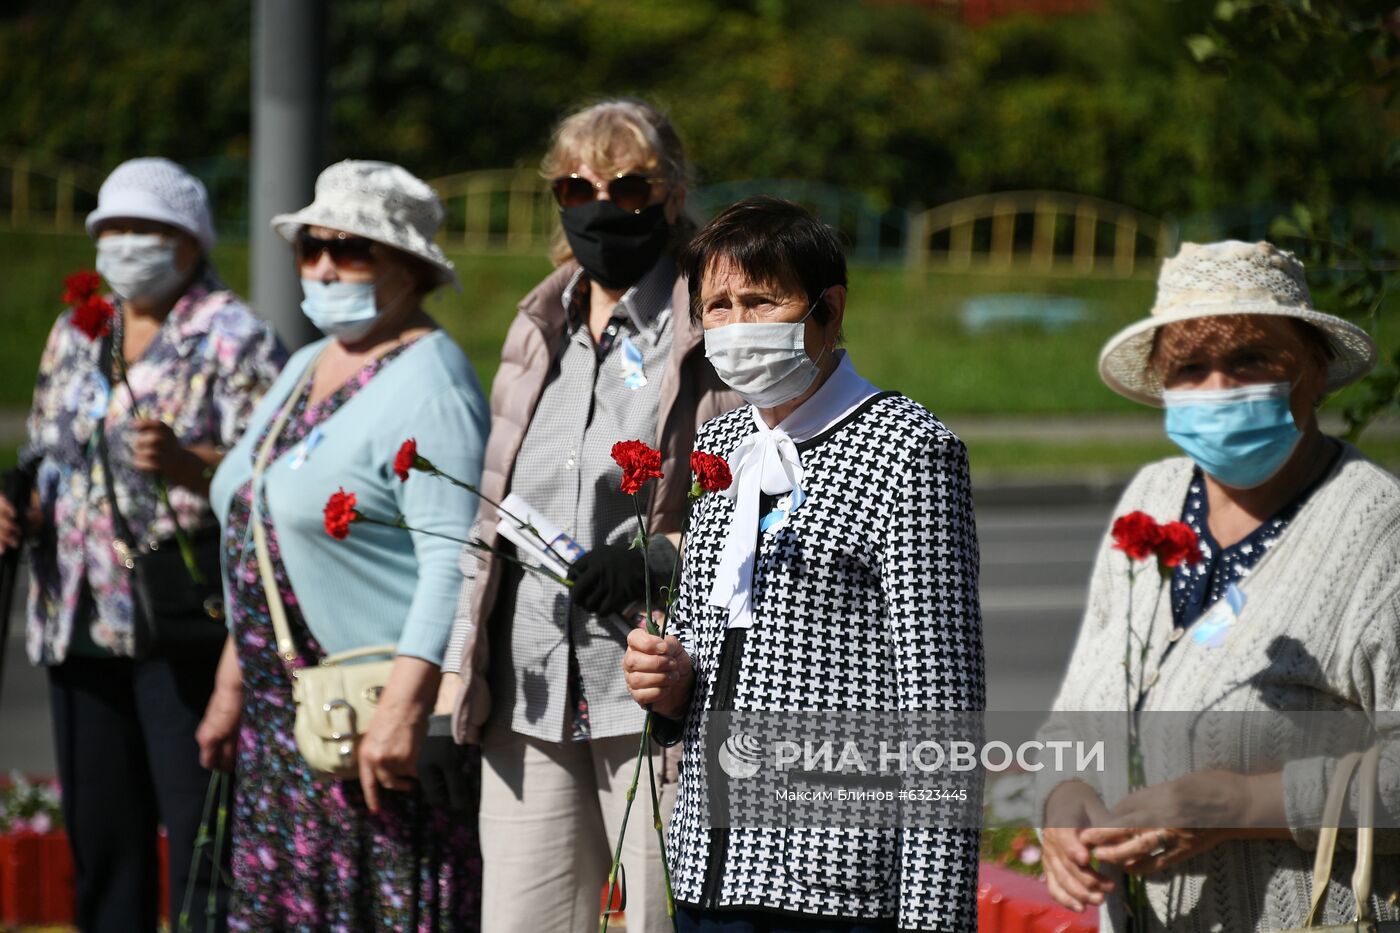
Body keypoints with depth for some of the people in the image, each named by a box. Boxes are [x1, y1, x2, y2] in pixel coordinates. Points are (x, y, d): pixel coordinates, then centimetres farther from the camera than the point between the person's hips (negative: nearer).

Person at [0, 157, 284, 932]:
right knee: (99, 837, 9)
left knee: (200, 833, -9)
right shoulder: (74, 334, 16)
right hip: (79, 620, 6)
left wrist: (185, 463, -30)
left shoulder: (233, 340, -3)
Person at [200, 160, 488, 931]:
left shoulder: (427, 382, -12)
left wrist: (406, 703, -29)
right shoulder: (305, 370, 17)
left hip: (382, 724, -9)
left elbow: (453, 560, -22)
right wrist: (232, 684, 21)